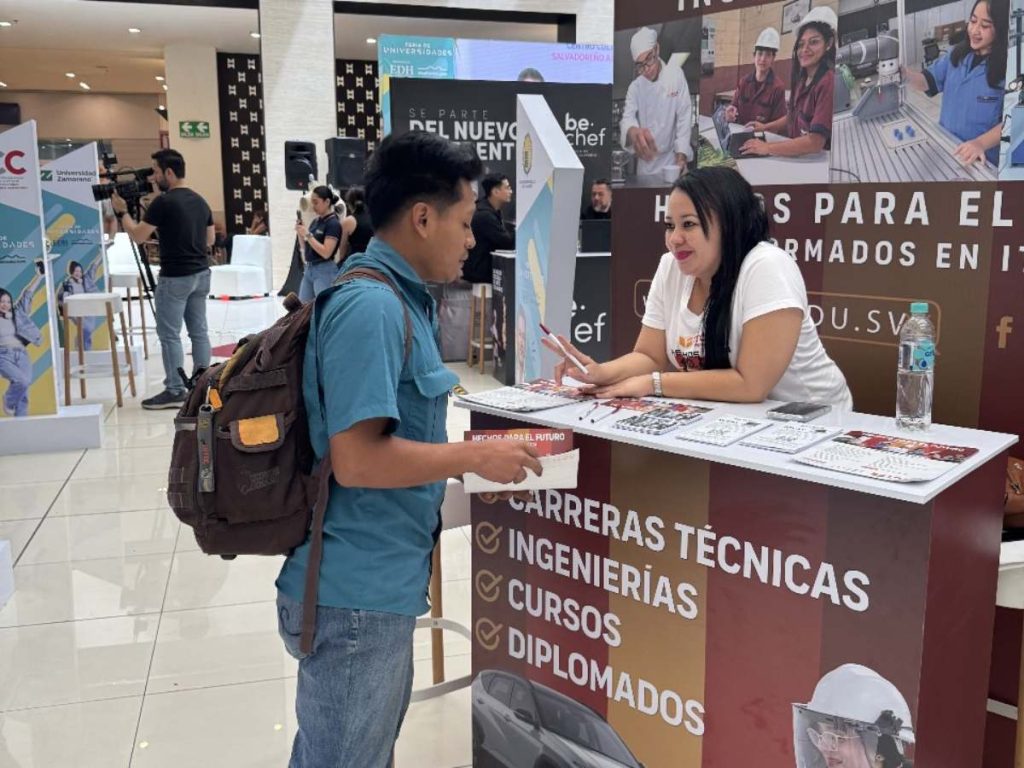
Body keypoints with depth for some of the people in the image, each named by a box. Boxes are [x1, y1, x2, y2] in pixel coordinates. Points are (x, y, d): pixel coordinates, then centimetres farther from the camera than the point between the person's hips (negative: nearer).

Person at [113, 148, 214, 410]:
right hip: (201, 273, 8)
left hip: (175, 277, -8)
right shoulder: (200, 201, 10)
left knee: (169, 334, -2)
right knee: (199, 330, 10)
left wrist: (122, 212, 5)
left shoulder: (163, 202, -13)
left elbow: (137, 236, -9)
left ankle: (175, 391, 1)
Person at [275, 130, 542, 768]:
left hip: (378, 582, 9)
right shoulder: (371, 306, -21)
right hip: (359, 594, -9)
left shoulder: (400, 298, 9)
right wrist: (476, 457, -16)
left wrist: (464, 460, 9)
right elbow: (358, 459, -26)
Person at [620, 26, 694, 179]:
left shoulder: (676, 75, -4)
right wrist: (633, 132, -39)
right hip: (645, 162, 2)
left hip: (671, 159, -2)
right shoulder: (635, 87, 1)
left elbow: (684, 117, -7)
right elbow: (628, 117, -14)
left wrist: (681, 156, -17)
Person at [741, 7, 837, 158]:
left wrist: (767, 148, -22)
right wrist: (766, 127, 14)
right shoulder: (802, 79, 10)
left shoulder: (828, 82, -17)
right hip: (798, 157, 8)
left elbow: (815, 142, -24)